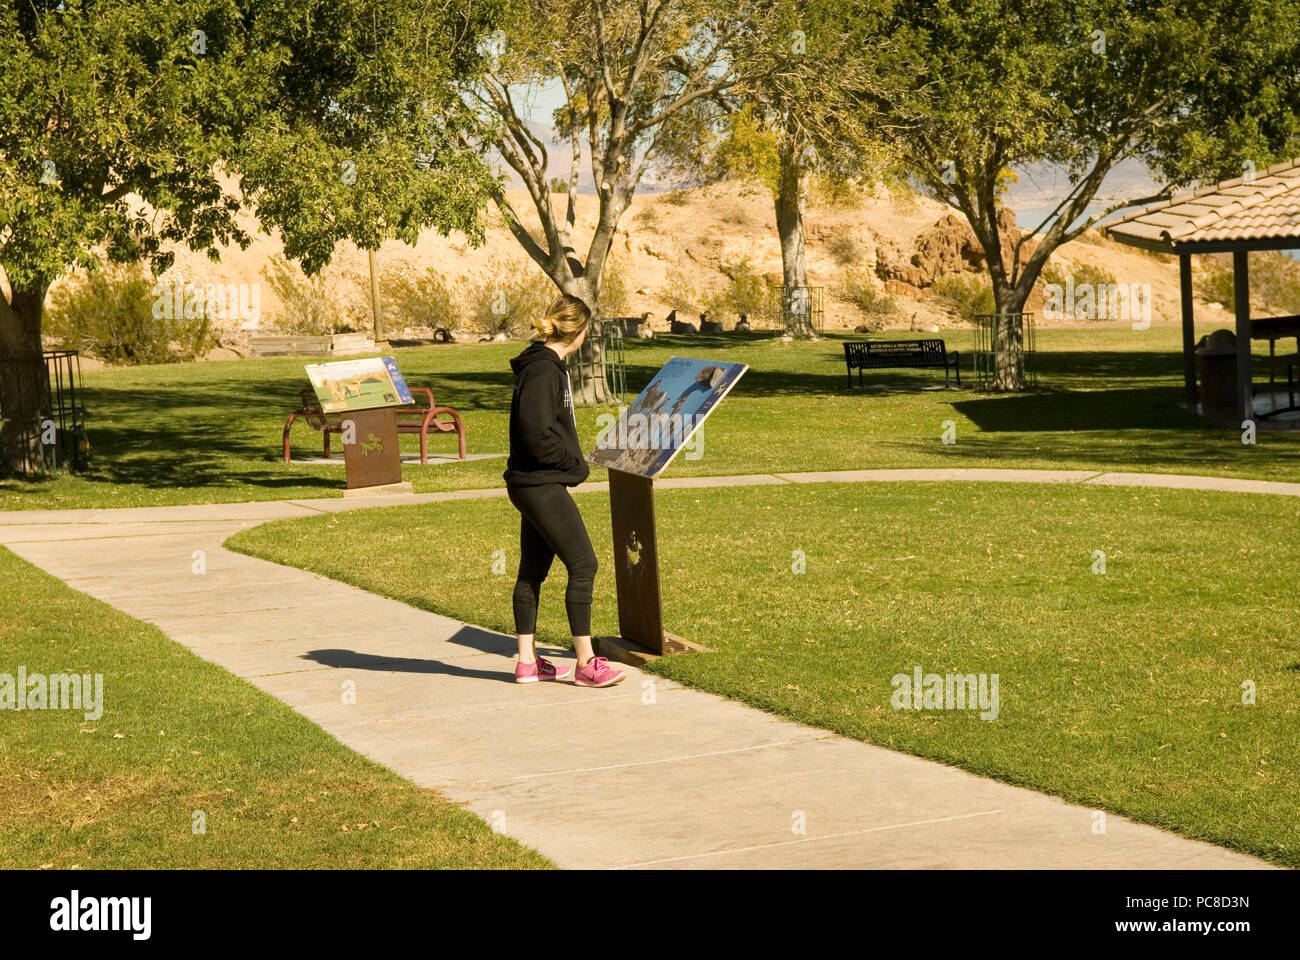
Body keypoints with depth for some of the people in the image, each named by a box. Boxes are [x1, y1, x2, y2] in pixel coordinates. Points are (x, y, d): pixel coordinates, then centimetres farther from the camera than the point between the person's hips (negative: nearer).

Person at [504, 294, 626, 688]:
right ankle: (585, 663, -2)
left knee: (533, 571, 13)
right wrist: (575, 464, -12)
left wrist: (572, 462, 8)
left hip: (538, 485, 10)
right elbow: (537, 434, -24)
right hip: (541, 485, -10)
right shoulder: (542, 370, -18)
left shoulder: (548, 365, 13)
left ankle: (527, 662, 20)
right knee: (583, 565, -7)